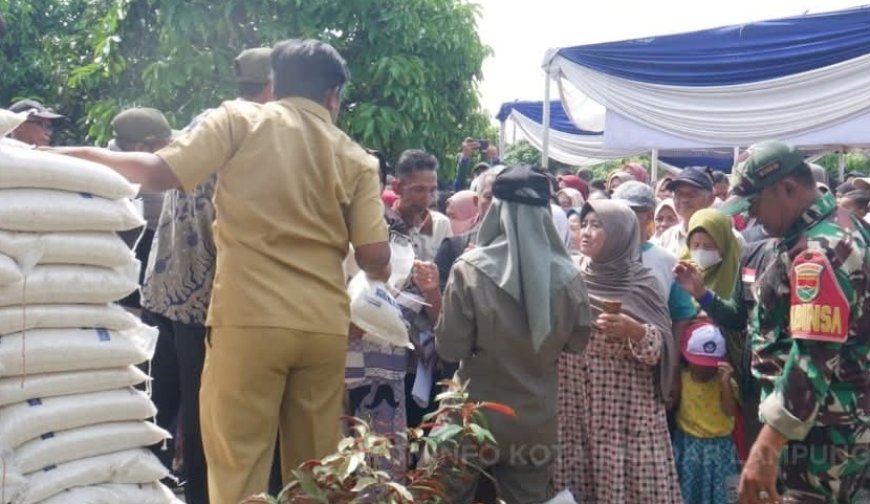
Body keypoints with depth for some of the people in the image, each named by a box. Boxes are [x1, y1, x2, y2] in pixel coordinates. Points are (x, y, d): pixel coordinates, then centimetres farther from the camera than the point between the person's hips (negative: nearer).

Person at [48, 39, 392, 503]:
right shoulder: (356, 159, 10)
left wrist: (87, 155, 13)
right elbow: (375, 258, 3)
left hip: (250, 319, -2)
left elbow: (160, 173, -2)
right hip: (326, 327, 3)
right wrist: (379, 272, 26)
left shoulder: (240, 119, 5)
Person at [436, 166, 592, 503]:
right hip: (537, 418, 2)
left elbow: (450, 348, -12)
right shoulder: (567, 276, -9)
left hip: (478, 413, -2)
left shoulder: (471, 269, -17)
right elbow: (577, 343, 6)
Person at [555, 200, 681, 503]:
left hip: (628, 406, -2)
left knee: (633, 479, -5)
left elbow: (663, 347, -4)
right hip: (575, 403, 2)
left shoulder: (642, 283, 0)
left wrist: (636, 332, -20)